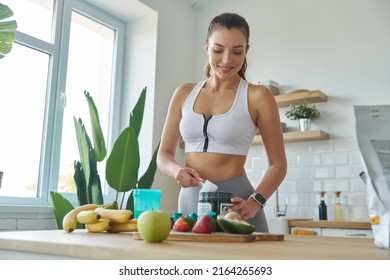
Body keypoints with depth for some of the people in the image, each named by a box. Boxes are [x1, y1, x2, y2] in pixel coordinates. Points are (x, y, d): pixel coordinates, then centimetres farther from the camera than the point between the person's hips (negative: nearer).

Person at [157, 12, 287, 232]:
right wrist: (177, 170, -13)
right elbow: (164, 154, 8)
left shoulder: (258, 96, -5)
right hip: (189, 200, 3)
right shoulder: (184, 93, 5)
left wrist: (255, 203, -17)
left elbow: (278, 164, -2)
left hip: (235, 204, -3)